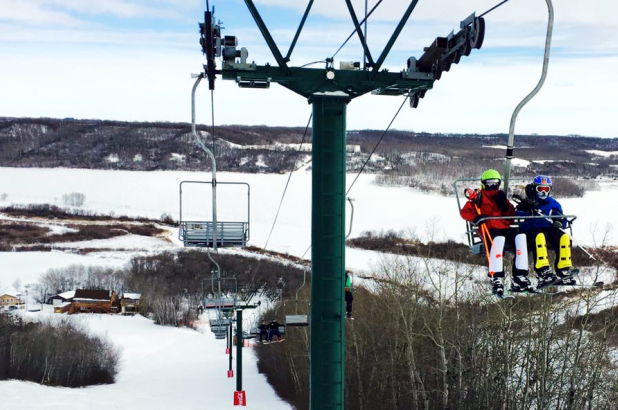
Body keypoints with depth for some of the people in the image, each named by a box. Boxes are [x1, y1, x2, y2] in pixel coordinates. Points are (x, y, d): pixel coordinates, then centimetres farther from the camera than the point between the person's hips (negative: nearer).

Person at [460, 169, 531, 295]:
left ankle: (520, 278, -25)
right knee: (498, 239, -39)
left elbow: (512, 216, 18)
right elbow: (464, 212, 2)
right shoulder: (478, 196, 15)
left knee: (521, 237, -25)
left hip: (504, 228, 5)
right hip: (488, 229, -5)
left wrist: (504, 204, 1)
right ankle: (496, 279, -42)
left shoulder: (501, 196, 27)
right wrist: (476, 217, -17)